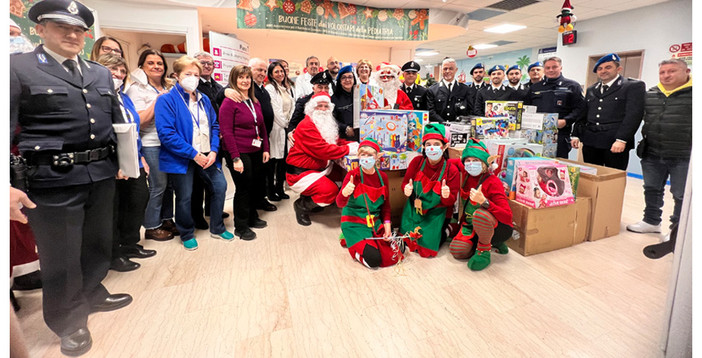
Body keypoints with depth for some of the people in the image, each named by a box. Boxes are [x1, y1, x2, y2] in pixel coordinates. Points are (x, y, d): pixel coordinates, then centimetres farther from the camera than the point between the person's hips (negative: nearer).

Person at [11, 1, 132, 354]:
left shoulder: (101, 73, 13)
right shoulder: (18, 67, -3)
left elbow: (118, 123, 17)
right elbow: (6, 128, -7)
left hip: (102, 176, 5)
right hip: (54, 180, -4)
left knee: (99, 243, 19)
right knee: (60, 257, 10)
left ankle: (93, 294, 42)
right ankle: (69, 321, 30)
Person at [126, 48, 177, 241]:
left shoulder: (167, 88, 14)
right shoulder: (136, 89, -4)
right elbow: (140, 121, -14)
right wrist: (158, 101, -14)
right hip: (151, 144, -6)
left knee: (168, 184, 11)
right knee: (158, 186, -2)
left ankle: (167, 219, 25)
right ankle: (151, 227, 13)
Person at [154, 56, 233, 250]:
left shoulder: (204, 99, 10)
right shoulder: (167, 100, -9)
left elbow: (214, 126, 10)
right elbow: (166, 133, -17)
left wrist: (213, 150, -6)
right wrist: (193, 154, -20)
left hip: (206, 156, 5)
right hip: (181, 159, -5)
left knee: (220, 186, 5)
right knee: (184, 197, 4)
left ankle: (216, 228, 24)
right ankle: (187, 235, 27)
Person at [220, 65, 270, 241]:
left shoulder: (255, 102, 13)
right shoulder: (229, 102, -9)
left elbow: (262, 127, 18)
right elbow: (227, 132, -14)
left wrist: (266, 148, 10)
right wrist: (235, 158, -20)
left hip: (256, 152, 7)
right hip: (239, 153, -7)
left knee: (256, 186, 14)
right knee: (243, 188, 2)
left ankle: (252, 217, 35)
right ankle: (240, 226, 19)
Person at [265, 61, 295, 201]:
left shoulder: (288, 89, 19)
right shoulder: (270, 88, -4)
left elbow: (293, 108, 15)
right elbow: (275, 110, -11)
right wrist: (285, 124, -7)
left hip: (287, 128, 7)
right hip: (276, 128, -6)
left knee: (283, 159, 9)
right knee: (273, 160, -3)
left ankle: (280, 188, 20)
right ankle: (270, 191, 7)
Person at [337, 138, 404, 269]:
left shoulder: (382, 176, 3)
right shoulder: (353, 175, -11)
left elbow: (386, 204, 12)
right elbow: (340, 203, -19)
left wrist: (387, 224, -1)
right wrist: (345, 193, -41)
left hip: (376, 222, 5)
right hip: (355, 223, -4)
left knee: (395, 254, -10)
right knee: (373, 259, -20)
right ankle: (352, 241, 9)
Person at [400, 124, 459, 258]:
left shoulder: (452, 170, -17)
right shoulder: (417, 161, -13)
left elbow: (451, 202, -11)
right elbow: (405, 183, -1)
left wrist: (447, 196, -34)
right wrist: (406, 189, -24)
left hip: (435, 215, -2)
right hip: (413, 211, 2)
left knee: (426, 251, 3)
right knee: (407, 242, 6)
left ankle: (444, 232, 30)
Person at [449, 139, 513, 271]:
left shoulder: (493, 182, -20)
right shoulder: (465, 175, -4)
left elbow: (507, 217, -29)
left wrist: (484, 201, -43)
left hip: (499, 228, -6)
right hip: (471, 226, 6)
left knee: (480, 214, -38)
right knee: (457, 251, -18)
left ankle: (484, 251, -10)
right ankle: (490, 241, 12)